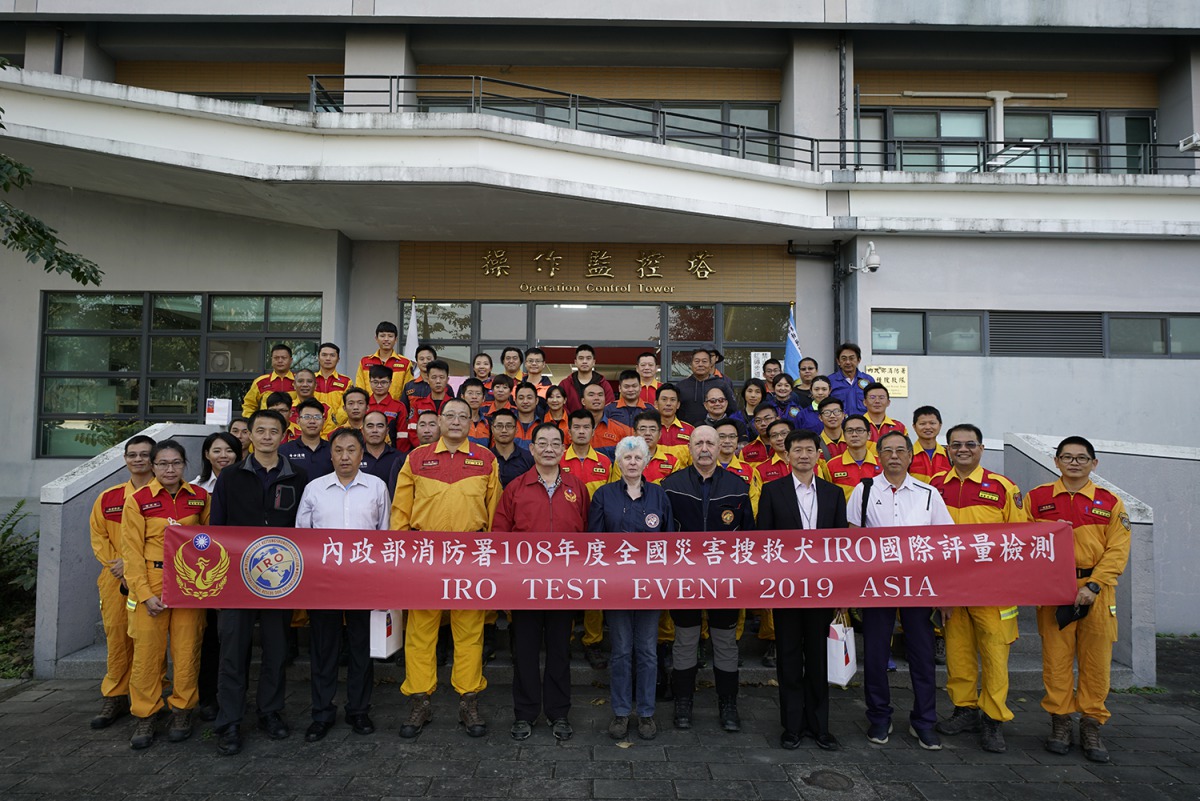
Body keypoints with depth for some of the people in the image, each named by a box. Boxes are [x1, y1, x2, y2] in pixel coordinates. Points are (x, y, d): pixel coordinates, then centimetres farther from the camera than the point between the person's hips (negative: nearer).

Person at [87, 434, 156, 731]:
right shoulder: (107, 498, 9)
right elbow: (99, 536, 12)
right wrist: (116, 562, -3)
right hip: (115, 579, 3)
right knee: (117, 636, 8)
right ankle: (114, 698, 20)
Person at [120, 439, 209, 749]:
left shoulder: (200, 497, 4)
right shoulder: (138, 500, -1)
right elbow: (132, 551, -1)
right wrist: (145, 593, -8)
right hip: (150, 585, -1)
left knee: (186, 650, 4)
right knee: (147, 651, 2)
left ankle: (182, 711, 19)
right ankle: (145, 716, 17)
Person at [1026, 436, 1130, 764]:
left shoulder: (1110, 503, 6)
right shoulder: (1036, 498, 6)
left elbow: (1117, 551, -1)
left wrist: (1092, 586, -11)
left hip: (1096, 591, 0)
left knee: (1096, 661, 4)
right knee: (1056, 658, 3)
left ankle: (1092, 725, 18)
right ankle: (1060, 722, 16)